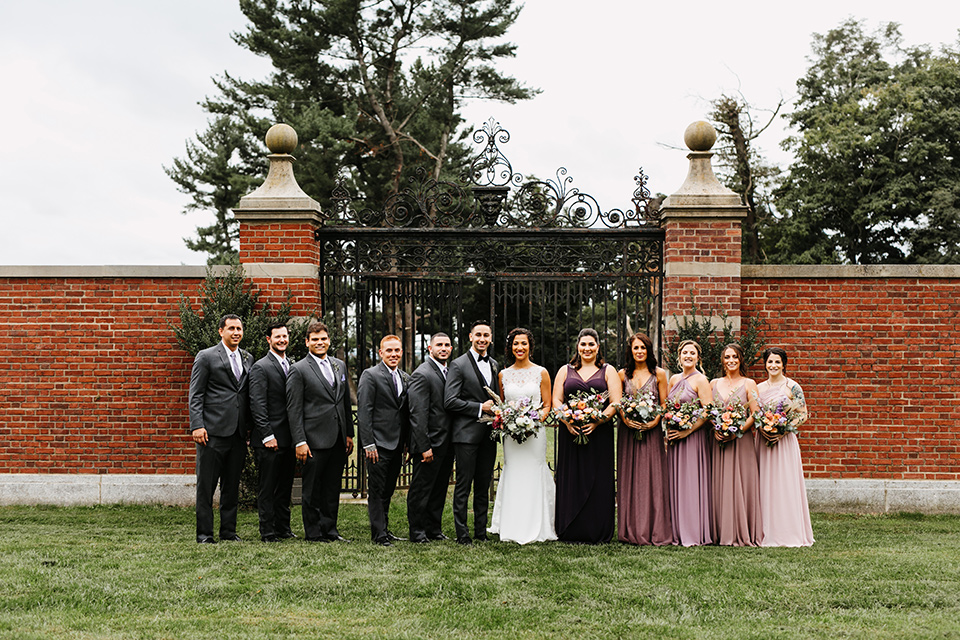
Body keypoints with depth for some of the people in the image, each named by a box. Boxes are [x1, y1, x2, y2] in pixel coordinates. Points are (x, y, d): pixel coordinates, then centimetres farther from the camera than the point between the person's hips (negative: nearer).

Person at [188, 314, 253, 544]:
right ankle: (204, 533, 5)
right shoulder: (206, 357, 0)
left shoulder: (248, 359, 15)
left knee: (232, 485, 10)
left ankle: (229, 530, 17)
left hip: (238, 433, 5)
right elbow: (195, 395, -4)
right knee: (206, 485, -1)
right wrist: (197, 426, -12)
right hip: (213, 431, -5)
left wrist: (250, 426, 9)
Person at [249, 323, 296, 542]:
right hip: (270, 439, -7)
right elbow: (257, 405, -12)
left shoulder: (292, 366, 15)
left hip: (288, 438, 7)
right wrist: (267, 435, -17)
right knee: (267, 488, 0)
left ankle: (283, 528, 20)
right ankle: (268, 532, 5)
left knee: (285, 486, 12)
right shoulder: (260, 368, -7)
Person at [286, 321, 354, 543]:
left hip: (338, 439, 6)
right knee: (312, 489, 3)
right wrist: (300, 441, -13)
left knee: (333, 487, 11)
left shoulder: (340, 366, 14)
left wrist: (349, 434, 13)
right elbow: (294, 410, -8)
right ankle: (313, 533, 12)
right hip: (315, 440, -5)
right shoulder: (299, 370, -5)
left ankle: (330, 529, 20)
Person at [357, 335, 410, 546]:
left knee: (388, 490, 14)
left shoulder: (405, 378, 13)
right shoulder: (370, 375, -7)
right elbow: (364, 412, -11)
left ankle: (384, 529, 25)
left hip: (397, 444, 6)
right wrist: (368, 444, -16)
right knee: (377, 491, -1)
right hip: (379, 444, -6)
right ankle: (379, 534, 4)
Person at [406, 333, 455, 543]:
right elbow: (417, 414, -18)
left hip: (447, 444, 8)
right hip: (430, 444, -8)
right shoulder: (422, 374, -14)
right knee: (421, 489, 2)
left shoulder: (449, 372, 13)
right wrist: (424, 447, -21)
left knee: (439, 489, 15)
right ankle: (417, 531, 12)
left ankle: (434, 529, 25)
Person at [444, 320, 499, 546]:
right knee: (464, 486, -2)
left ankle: (481, 531, 18)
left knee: (484, 485, 10)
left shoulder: (494, 365, 15)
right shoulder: (458, 365, -6)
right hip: (467, 434, -6)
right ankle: (462, 534, 4)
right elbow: (450, 401, -13)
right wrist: (480, 408, -14)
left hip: (488, 434, 6)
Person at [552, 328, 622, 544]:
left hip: (599, 432, -1)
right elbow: (556, 400, 7)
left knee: (598, 481, -1)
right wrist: (567, 421, -11)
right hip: (570, 432, 1)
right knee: (571, 479, 1)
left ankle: (597, 532, 5)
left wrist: (596, 421, -15)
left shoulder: (608, 371, 8)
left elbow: (615, 402, -1)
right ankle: (570, 532, 7)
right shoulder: (565, 371, 13)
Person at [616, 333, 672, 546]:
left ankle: (654, 530, 3)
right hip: (628, 431, 2)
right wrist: (625, 420, -9)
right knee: (629, 478, 2)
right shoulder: (623, 374, 8)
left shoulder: (659, 374, 4)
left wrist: (654, 422, -13)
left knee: (652, 478, -3)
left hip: (652, 431, -2)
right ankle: (630, 530, 8)